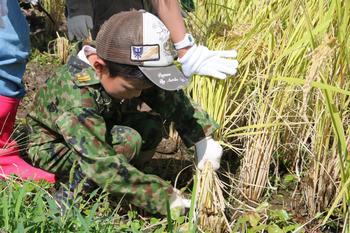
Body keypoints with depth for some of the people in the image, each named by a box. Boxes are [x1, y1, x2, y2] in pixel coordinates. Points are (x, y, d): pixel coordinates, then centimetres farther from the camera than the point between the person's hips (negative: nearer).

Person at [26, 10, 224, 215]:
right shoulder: (74, 94, -40)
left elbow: (174, 100, -6)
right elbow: (101, 164, -46)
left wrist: (203, 139, -18)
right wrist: (165, 199, -46)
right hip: (54, 148, -7)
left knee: (152, 125, -16)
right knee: (127, 141, -30)